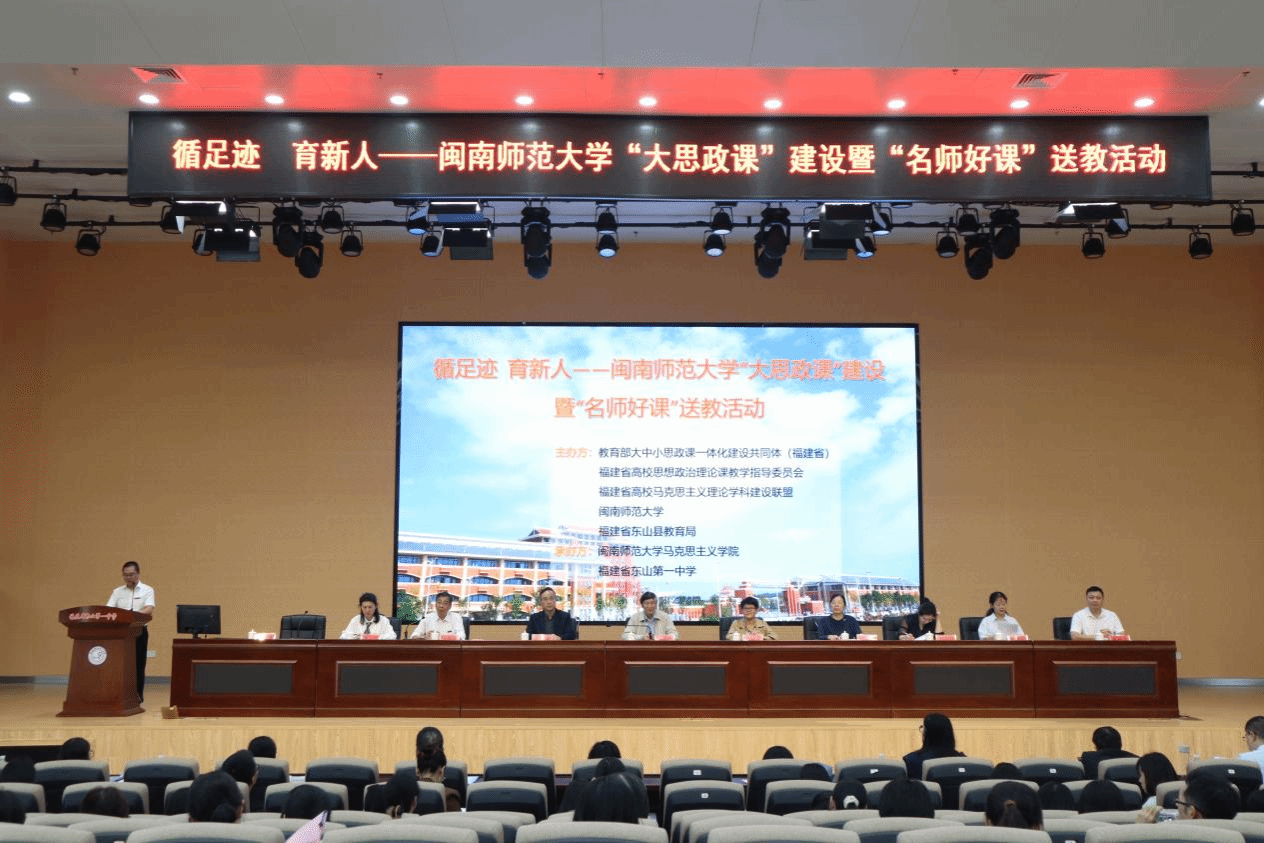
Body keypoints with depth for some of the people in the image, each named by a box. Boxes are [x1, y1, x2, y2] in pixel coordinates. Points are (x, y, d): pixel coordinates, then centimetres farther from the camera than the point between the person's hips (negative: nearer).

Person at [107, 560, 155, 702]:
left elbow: (149, 610, -13)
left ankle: (138, 696, 6)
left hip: (139, 631, -3)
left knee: (138, 665, -1)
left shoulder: (147, 590, 2)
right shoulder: (117, 592, 13)